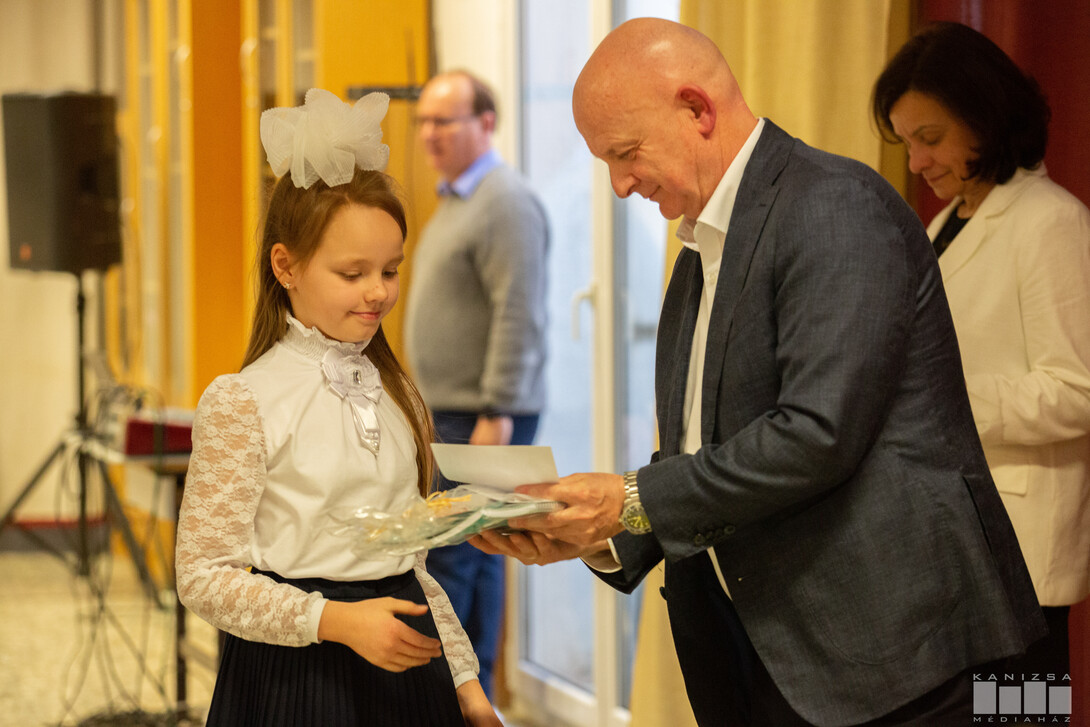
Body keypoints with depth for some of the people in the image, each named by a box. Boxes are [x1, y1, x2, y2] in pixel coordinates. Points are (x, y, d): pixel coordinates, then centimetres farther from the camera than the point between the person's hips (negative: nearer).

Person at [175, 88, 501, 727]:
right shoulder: (242, 402, -9)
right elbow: (205, 578, -12)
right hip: (298, 673, -5)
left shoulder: (395, 394, 10)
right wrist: (338, 621, -20)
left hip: (404, 662, 5)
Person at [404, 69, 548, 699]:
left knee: (448, 555, -10)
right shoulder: (456, 199, 17)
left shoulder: (506, 203, -15)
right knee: (474, 558, 12)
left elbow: (518, 318, -21)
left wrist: (497, 414, -23)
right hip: (449, 412, 10)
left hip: (484, 417, -10)